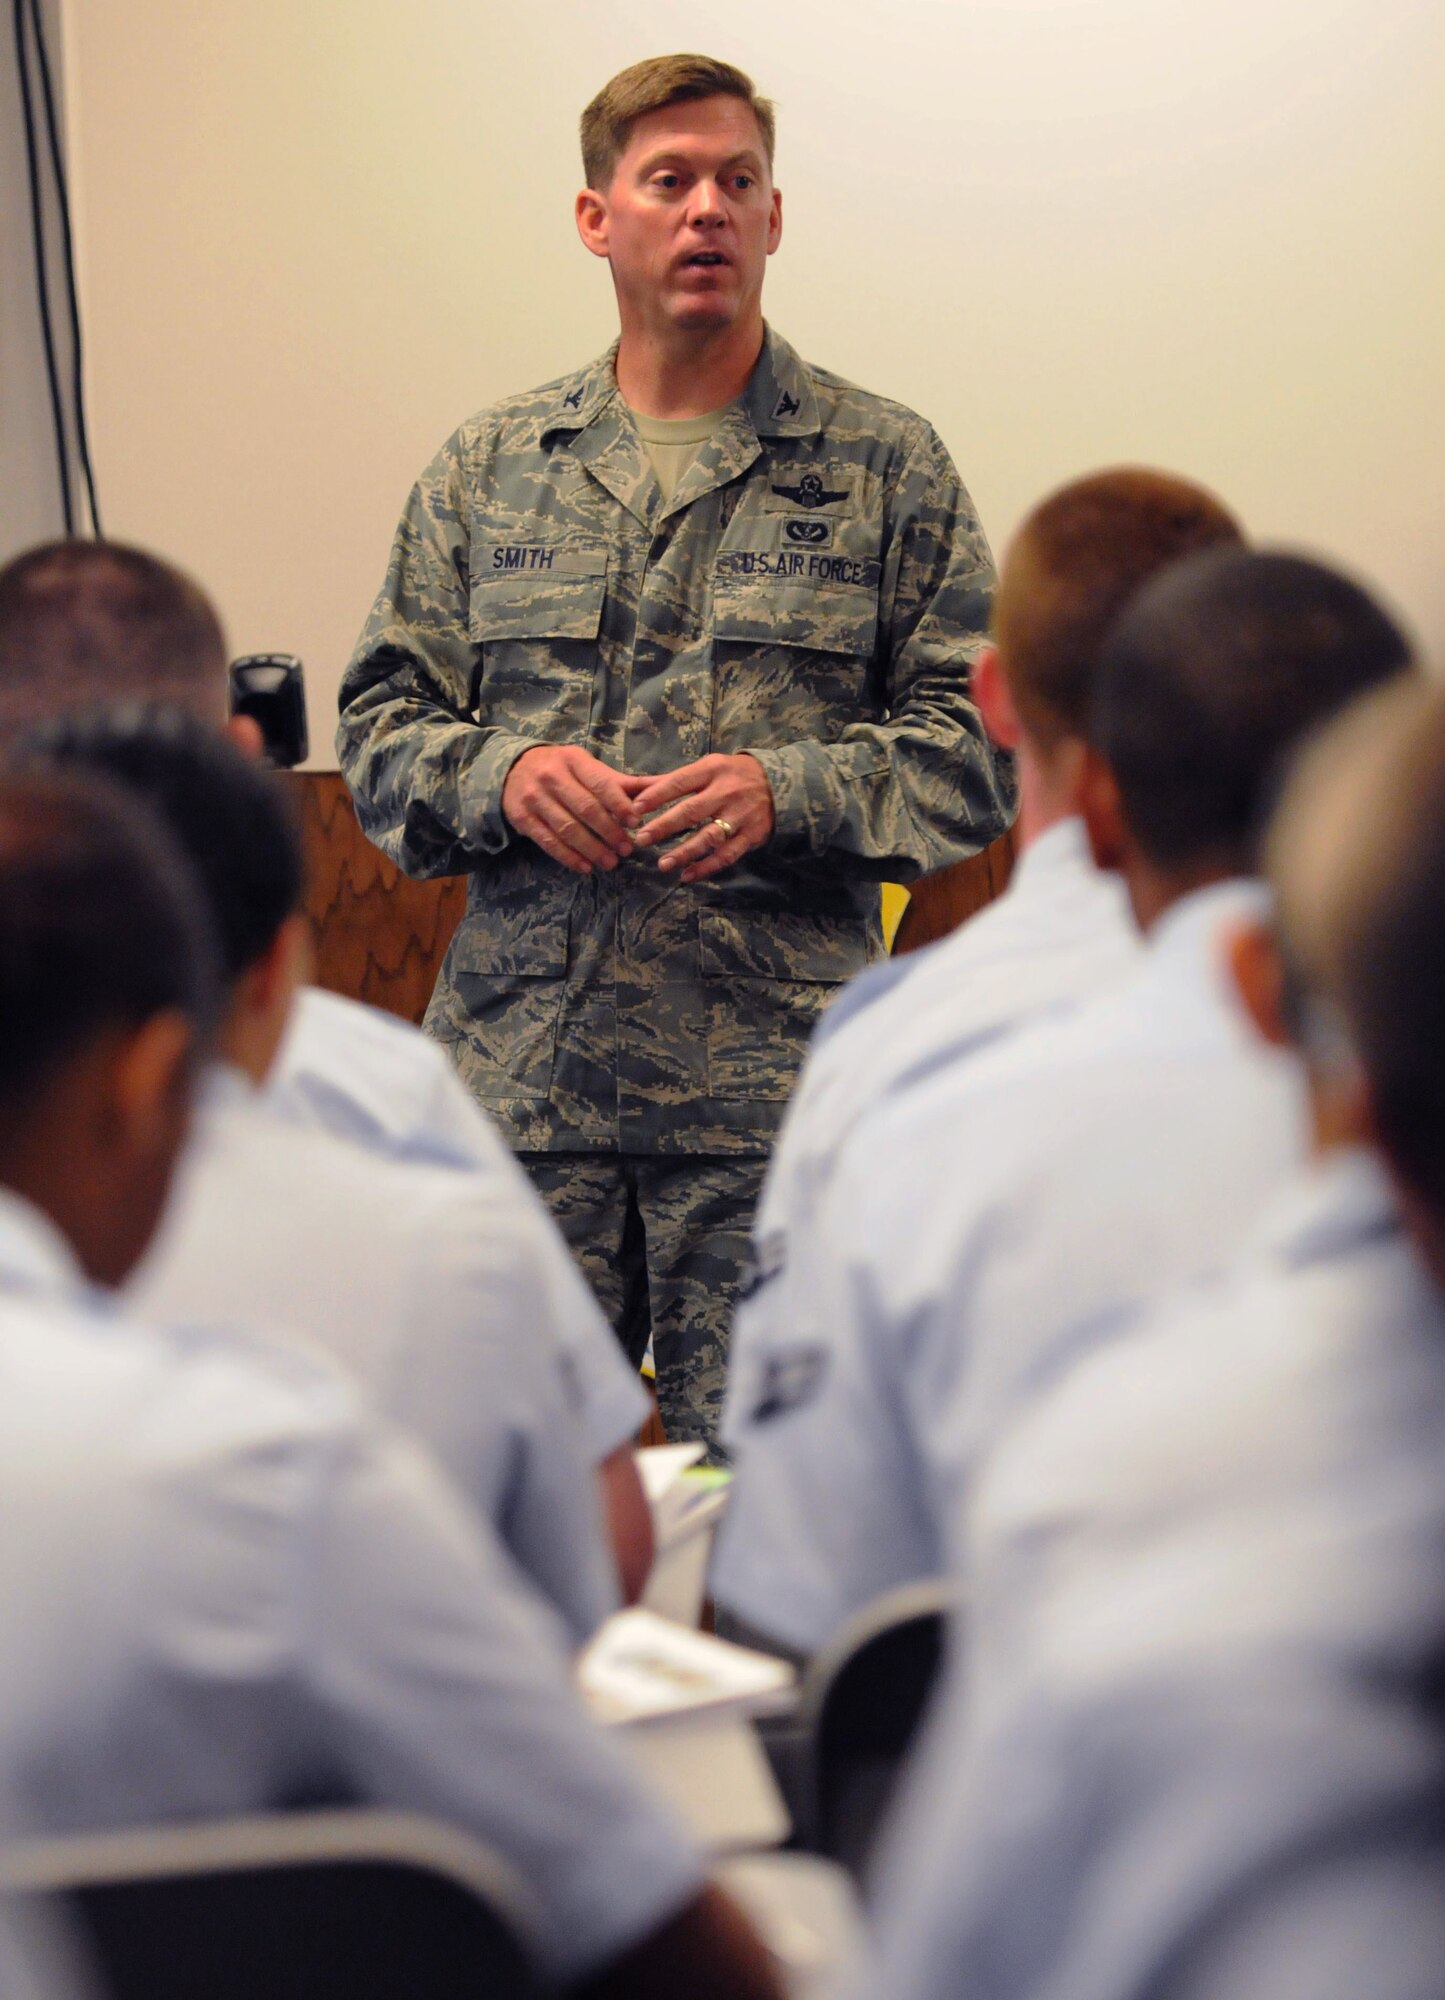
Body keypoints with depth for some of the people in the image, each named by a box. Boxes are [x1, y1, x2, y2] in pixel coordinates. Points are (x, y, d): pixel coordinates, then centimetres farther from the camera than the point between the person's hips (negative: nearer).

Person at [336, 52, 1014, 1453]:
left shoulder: (885, 469, 7)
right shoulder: (485, 471, 14)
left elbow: (973, 743, 3)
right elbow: (381, 725, 13)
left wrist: (788, 791, -13)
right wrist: (501, 776, -8)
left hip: (774, 1088, -2)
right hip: (522, 1073, 2)